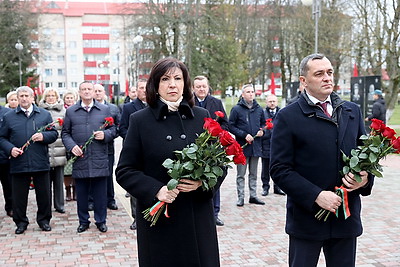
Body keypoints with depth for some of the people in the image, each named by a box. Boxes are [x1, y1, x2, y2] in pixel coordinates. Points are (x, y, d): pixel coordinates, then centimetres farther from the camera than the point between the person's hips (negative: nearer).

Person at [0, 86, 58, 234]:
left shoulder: (45, 114, 8)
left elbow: (54, 133, 8)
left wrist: (44, 136, -12)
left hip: (40, 163, 0)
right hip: (18, 163, 0)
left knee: (44, 194, 8)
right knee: (19, 195, 7)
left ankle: (44, 220, 24)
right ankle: (21, 222, 22)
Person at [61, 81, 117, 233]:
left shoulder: (104, 110, 8)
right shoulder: (71, 111, 8)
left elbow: (113, 130, 10)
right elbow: (65, 133, 9)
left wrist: (105, 134, -11)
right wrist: (72, 146, -8)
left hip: (100, 160, 0)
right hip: (80, 159, 1)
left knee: (100, 193, 5)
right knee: (81, 193, 9)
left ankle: (101, 221, 19)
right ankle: (83, 221, 22)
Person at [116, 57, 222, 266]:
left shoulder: (201, 116, 5)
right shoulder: (140, 120, -1)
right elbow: (124, 171, -2)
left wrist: (203, 181, -12)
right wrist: (156, 190, -17)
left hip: (198, 217, 2)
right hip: (158, 219, -2)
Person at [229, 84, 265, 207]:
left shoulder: (259, 109, 8)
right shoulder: (236, 109, -6)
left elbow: (263, 123, 21)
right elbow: (231, 126, -6)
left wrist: (262, 131, -1)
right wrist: (244, 135, -15)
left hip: (256, 146, 4)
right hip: (242, 146, -4)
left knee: (253, 174, 13)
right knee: (241, 174, 2)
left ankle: (253, 196, 21)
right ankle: (241, 197, 9)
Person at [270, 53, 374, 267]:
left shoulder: (352, 111, 9)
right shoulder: (288, 117, -6)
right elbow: (279, 169, -10)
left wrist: (366, 177, -7)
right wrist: (316, 195, -18)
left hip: (347, 217, 4)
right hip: (306, 217, -4)